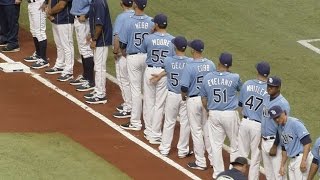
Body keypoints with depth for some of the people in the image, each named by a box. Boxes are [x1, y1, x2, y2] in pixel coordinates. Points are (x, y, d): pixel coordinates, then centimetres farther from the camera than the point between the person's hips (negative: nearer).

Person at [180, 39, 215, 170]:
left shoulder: (190, 67, -19)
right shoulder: (211, 65, -3)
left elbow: (184, 87, -19)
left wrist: (183, 96, 3)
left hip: (193, 100, -5)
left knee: (196, 131, 4)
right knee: (208, 130, 16)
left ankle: (200, 162, 9)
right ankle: (213, 159, 22)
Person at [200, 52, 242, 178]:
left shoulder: (207, 78, -5)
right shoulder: (234, 78, -13)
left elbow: (203, 99, 3)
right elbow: (240, 88, 11)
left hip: (214, 114, 2)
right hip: (230, 114, -2)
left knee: (216, 144, 11)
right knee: (235, 144, 13)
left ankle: (218, 173, 17)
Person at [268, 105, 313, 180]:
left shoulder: (295, 123, -13)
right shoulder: (280, 128, 13)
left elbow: (307, 141, -19)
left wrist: (303, 160, -24)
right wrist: (282, 165, 23)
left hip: (301, 158, -9)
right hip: (291, 161, 9)